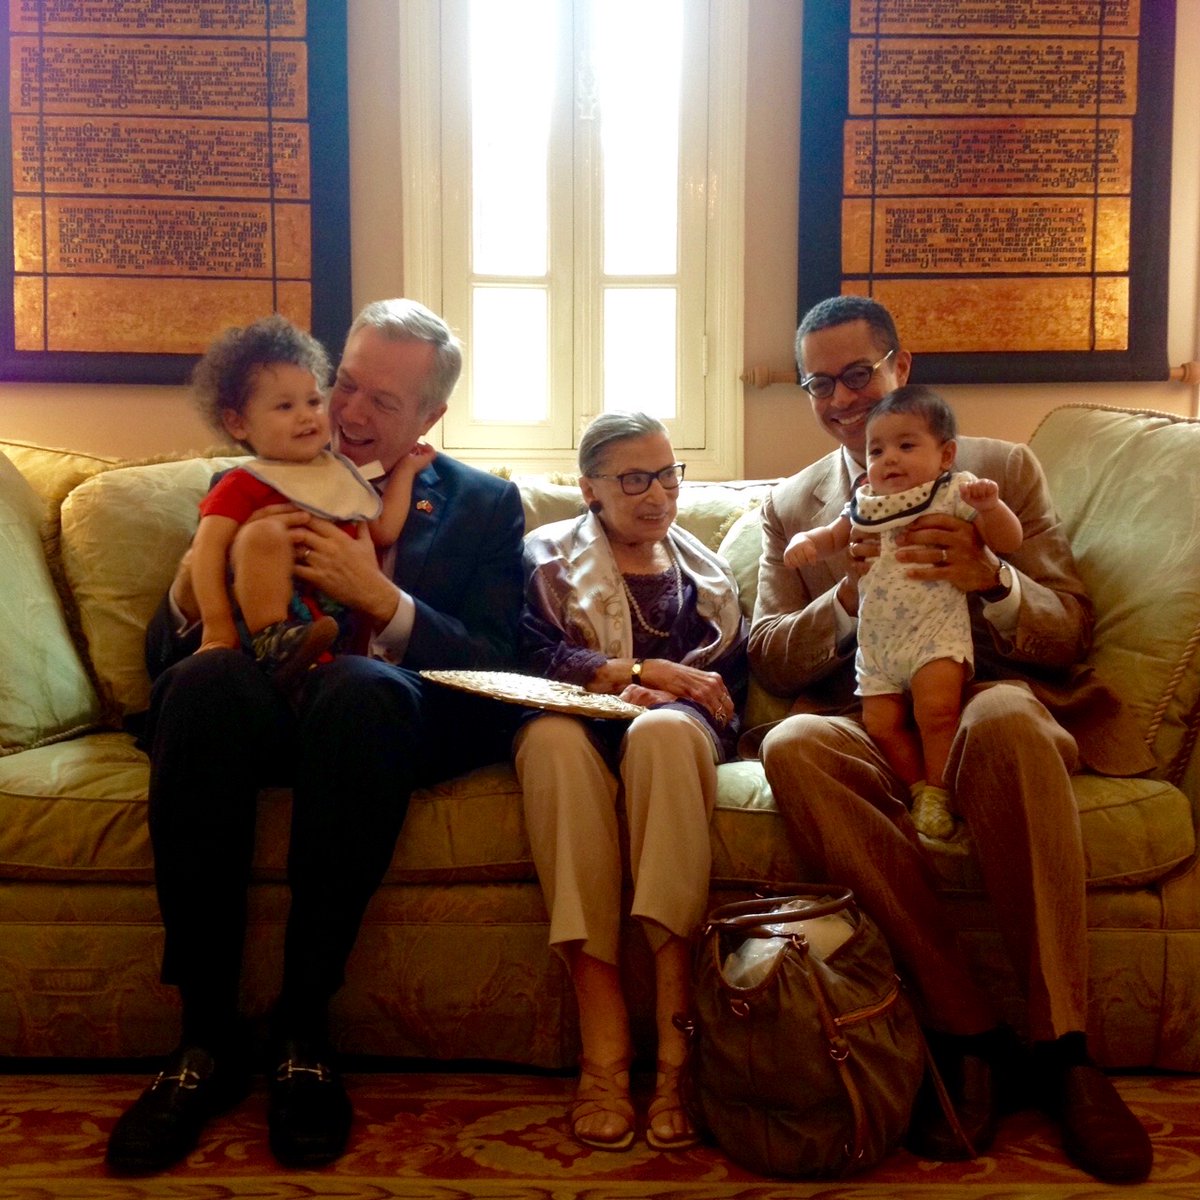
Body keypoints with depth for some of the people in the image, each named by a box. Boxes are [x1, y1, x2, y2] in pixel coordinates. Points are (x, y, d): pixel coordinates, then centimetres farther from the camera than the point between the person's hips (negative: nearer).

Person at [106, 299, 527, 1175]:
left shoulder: (485, 505, 15)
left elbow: (496, 668, 1)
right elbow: (165, 653, 12)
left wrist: (380, 596, -14)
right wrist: (190, 591, -12)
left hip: (393, 717, -1)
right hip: (260, 709, 2)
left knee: (360, 684, -37)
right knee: (207, 675, -34)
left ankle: (304, 1029, -24)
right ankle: (207, 1033, -25)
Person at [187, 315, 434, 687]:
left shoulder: (341, 475, 22)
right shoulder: (243, 485, 1)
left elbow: (384, 530, 18)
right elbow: (208, 547, -9)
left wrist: (405, 469, 22)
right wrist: (216, 622, -19)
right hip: (271, 610, -6)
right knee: (264, 532, -27)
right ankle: (273, 642, -27)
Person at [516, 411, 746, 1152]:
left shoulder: (704, 572, 26)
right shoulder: (548, 555, 20)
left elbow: (730, 683, 11)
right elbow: (531, 655, 1)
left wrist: (659, 694, -10)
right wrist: (646, 671, -8)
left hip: (674, 728, 1)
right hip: (580, 725, -1)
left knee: (665, 728, -38)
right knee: (554, 734, -39)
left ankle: (677, 1043, -43)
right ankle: (604, 1048, -43)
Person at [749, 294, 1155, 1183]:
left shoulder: (1004, 469, 16)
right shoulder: (791, 505, 21)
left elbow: (1070, 636, 8)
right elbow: (768, 658, 10)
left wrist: (991, 579, -14)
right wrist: (852, 593, -10)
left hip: (994, 712, -1)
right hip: (867, 734, 2)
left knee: (1004, 716, -39)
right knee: (792, 745, -35)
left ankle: (1063, 1047, -28)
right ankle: (967, 1032, -26)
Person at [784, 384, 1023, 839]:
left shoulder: (955, 494, 1)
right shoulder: (866, 506, 15)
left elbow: (1008, 541, -4)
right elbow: (831, 536, 27)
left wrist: (989, 505, -25)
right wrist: (803, 543, 3)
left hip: (936, 634, -6)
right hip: (876, 643, 6)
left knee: (936, 708, -23)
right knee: (880, 723, -4)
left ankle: (938, 790, -4)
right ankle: (921, 786, 14)